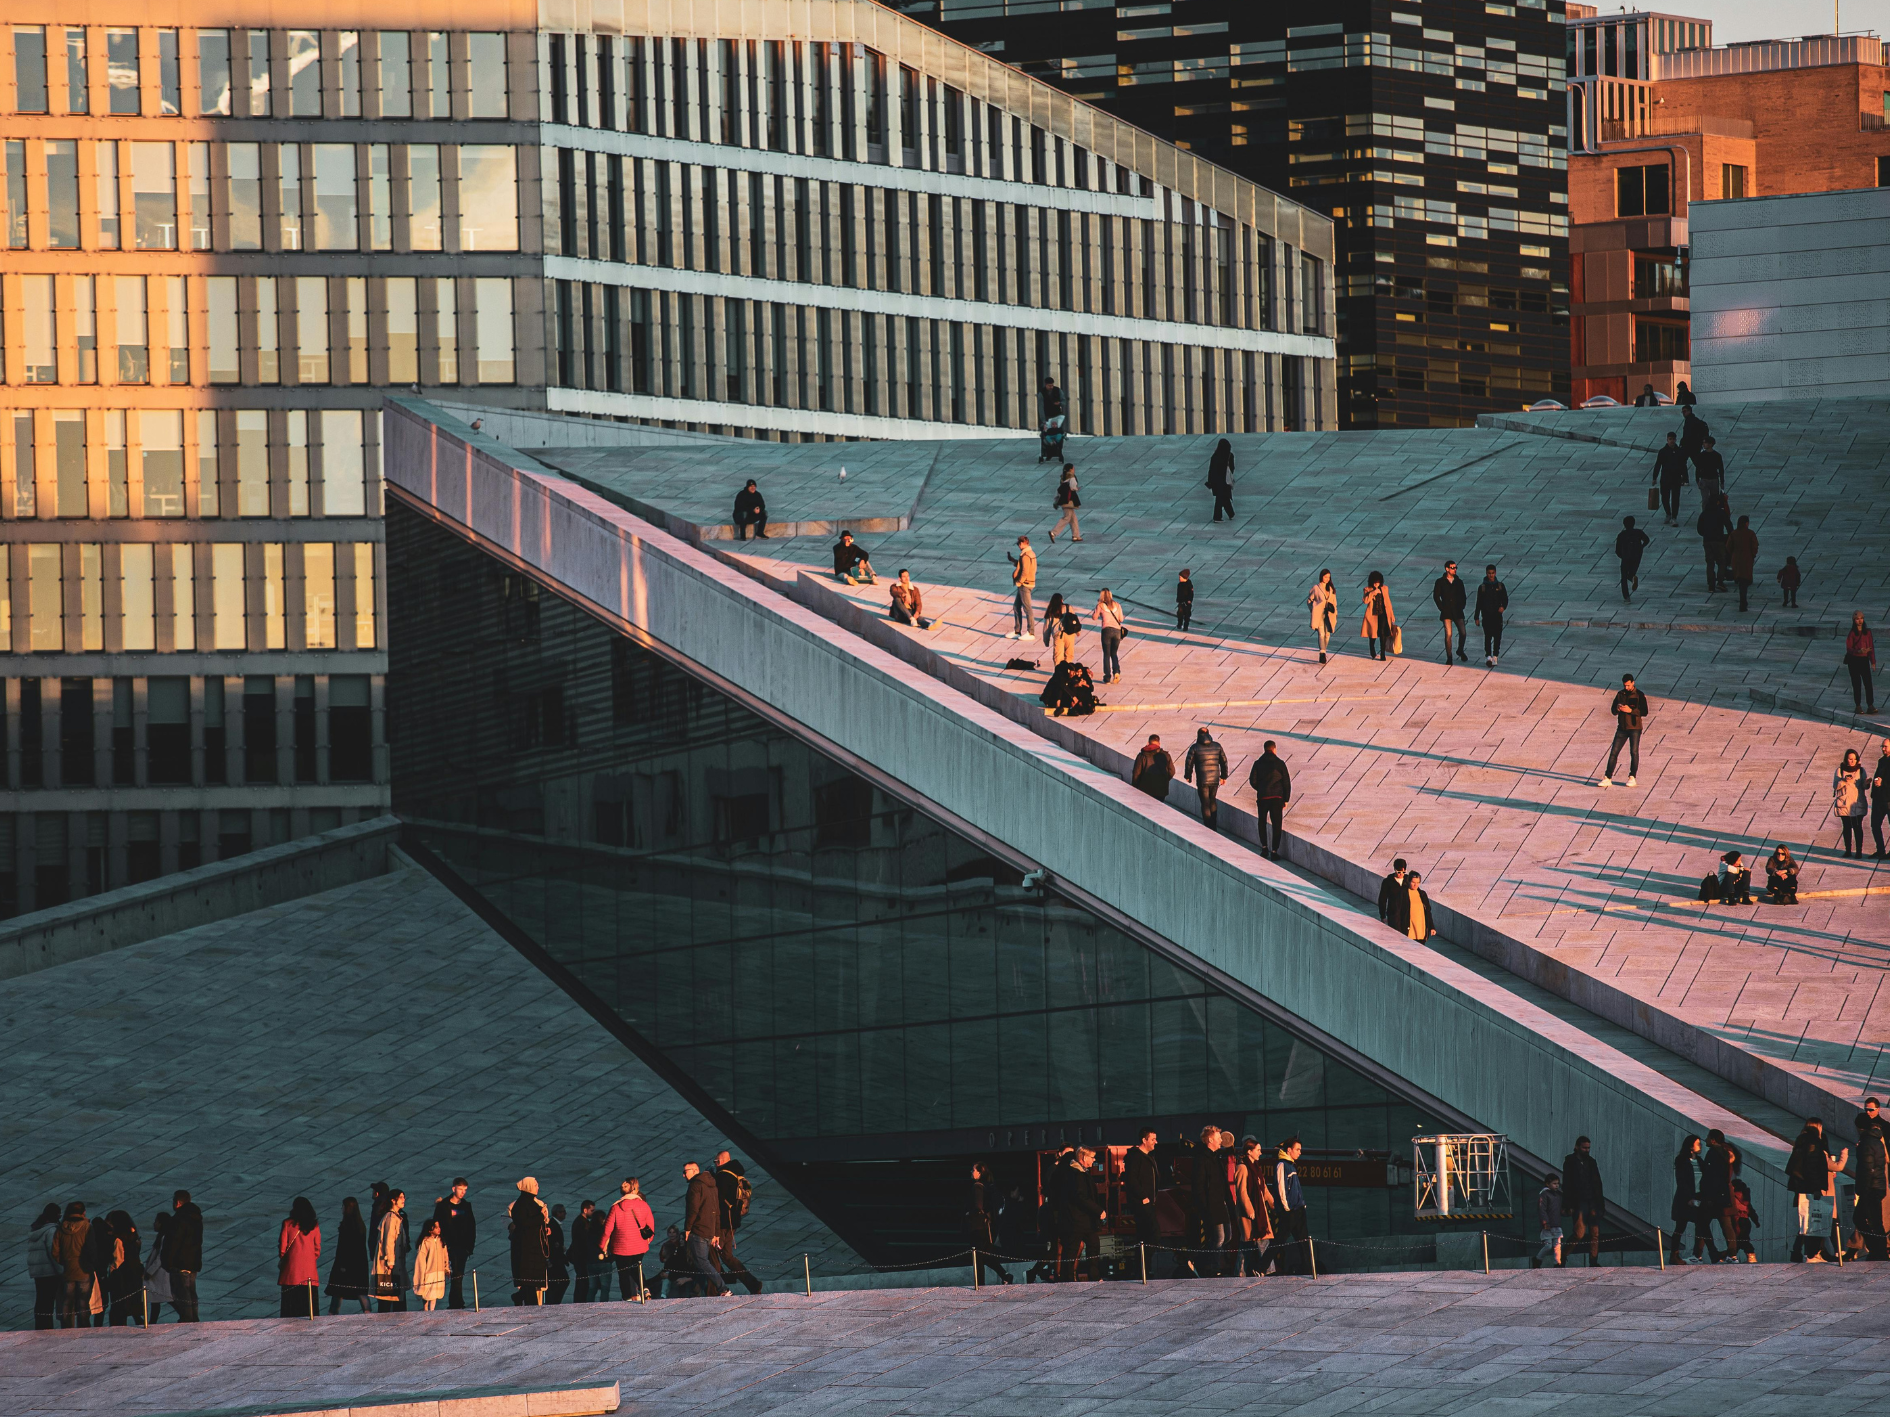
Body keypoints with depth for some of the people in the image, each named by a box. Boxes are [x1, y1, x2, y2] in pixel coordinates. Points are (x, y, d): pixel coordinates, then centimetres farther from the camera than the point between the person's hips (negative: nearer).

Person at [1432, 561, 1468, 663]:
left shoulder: (1458, 582, 11)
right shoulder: (1440, 582, 3)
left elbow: (1463, 596, 17)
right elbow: (1436, 596, 3)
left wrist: (1461, 606, 4)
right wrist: (1442, 608, -3)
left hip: (1458, 612, 2)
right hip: (1446, 612, -2)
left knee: (1462, 633, -5)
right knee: (1448, 634, -8)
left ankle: (1460, 650, 22)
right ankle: (1449, 657, 0)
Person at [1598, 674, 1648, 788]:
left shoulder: (1639, 695, -4)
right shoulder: (1620, 694, 10)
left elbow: (1644, 712, -10)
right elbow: (1613, 711, 13)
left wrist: (1631, 710, -21)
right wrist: (1617, 709, -11)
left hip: (1634, 728, -4)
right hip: (1622, 727, 4)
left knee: (1634, 752, -1)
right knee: (1614, 752, -1)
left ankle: (1632, 778, 9)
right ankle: (1607, 778, 0)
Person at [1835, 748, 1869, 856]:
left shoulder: (1860, 770, 8)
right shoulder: (1840, 770, 5)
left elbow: (1864, 786, 7)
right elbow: (1835, 786, 0)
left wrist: (1866, 783, -16)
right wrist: (1844, 781, -18)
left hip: (1857, 804, -1)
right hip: (1844, 804, 1)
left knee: (1857, 827, -7)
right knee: (1847, 827, 4)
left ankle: (1859, 851, -7)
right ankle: (1848, 850, 10)